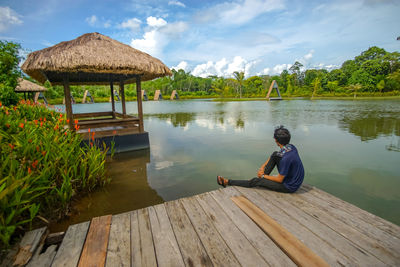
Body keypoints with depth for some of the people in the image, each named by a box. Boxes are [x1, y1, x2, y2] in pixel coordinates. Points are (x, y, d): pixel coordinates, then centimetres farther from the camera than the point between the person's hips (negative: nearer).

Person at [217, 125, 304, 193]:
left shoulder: (286, 158, -33)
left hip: (289, 187, -8)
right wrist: (263, 166, 2)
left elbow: (279, 180, -22)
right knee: (275, 154, 5)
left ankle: (227, 182, 6)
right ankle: (264, 176, 15)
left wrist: (263, 176, -7)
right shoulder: (292, 147, -6)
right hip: (293, 178, 8)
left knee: (256, 181, -5)